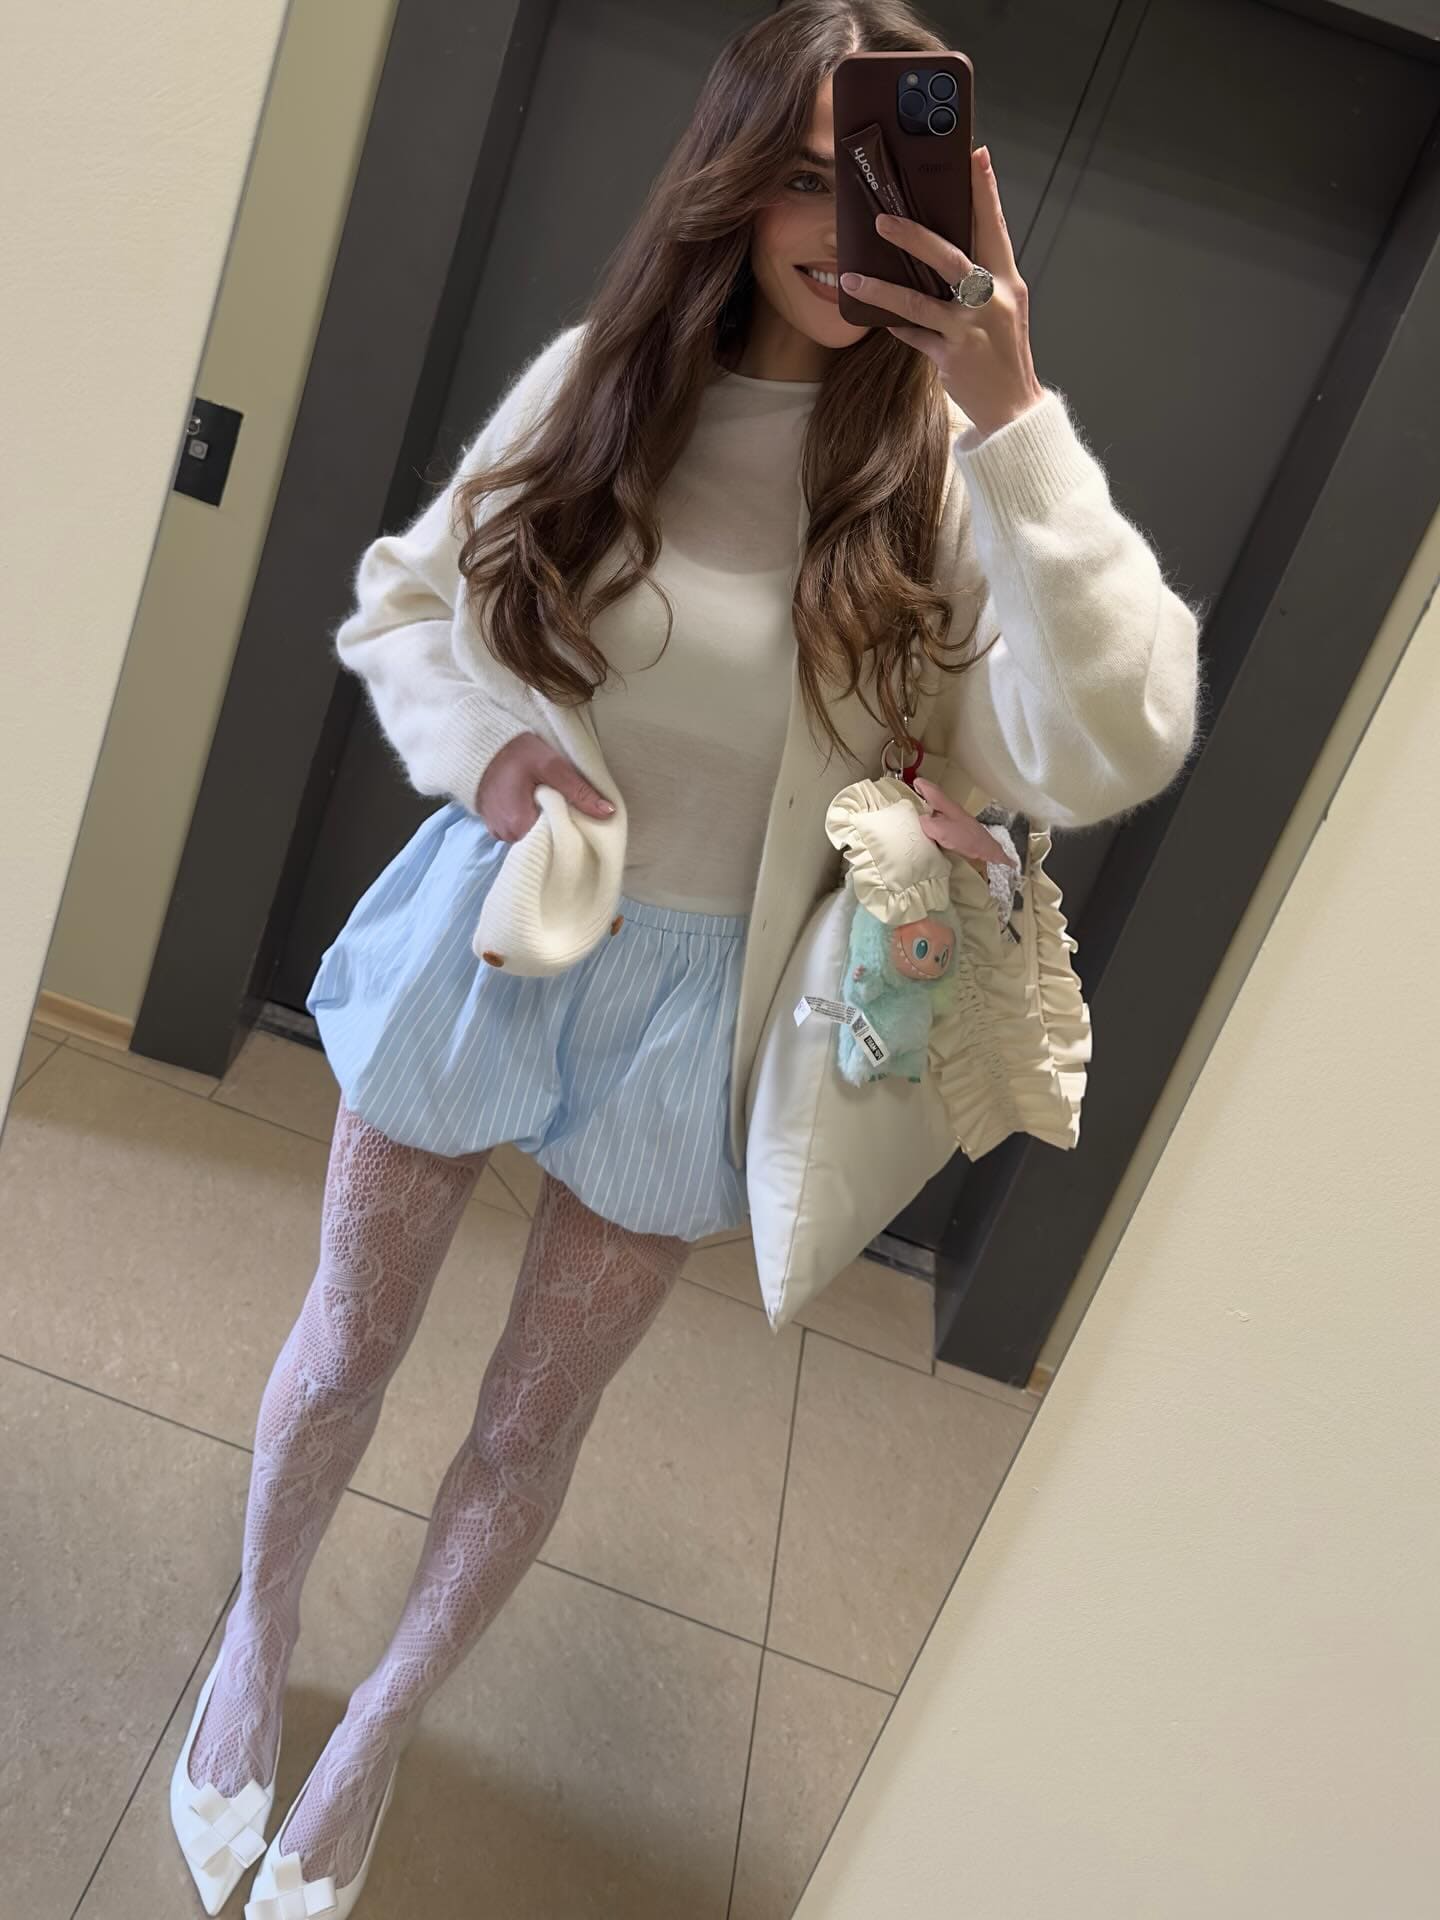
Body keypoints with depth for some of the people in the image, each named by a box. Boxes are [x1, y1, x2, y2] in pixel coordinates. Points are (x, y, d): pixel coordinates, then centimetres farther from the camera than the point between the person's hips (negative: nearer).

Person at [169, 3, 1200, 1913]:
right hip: (484, 929, 1)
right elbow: (398, 600, 4)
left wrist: (1015, 411, -28)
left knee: (534, 1420, 17)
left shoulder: (945, 465, -11)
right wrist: (487, 741, -16)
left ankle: (381, 1724, 47)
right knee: (347, 1346, 18)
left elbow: (1108, 750, -25)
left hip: (695, 1003, -1)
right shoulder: (602, 379, -6)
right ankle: (255, 1640, 52)